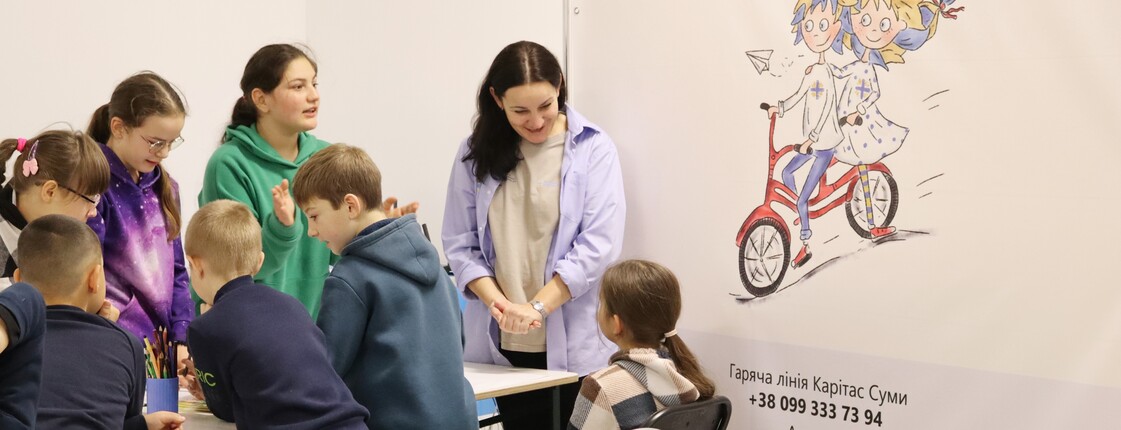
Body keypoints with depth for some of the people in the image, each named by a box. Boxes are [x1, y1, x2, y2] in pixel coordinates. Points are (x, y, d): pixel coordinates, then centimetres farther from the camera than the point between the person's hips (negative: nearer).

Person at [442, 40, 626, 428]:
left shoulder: (592, 148, -3)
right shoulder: (477, 153, 5)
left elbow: (598, 244, -10)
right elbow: (460, 244, 3)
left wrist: (537, 307, -18)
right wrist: (499, 303, -13)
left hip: (572, 344, -2)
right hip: (502, 345, 3)